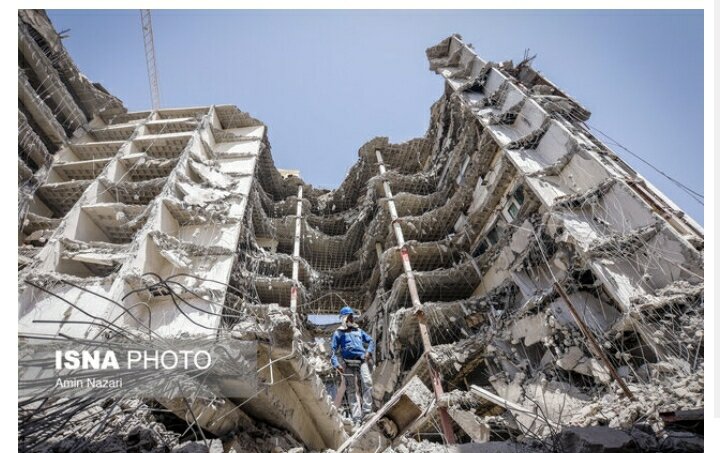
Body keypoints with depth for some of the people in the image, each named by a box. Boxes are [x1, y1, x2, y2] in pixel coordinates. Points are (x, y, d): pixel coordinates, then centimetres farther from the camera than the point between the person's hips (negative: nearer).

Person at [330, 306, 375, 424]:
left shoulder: (358, 330, 18)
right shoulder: (338, 333, 7)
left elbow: (371, 341, 23)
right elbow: (332, 350, 2)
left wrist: (369, 352, 4)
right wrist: (336, 364, -11)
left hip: (362, 361, 2)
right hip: (348, 364, -2)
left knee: (367, 382, -19)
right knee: (351, 390, 3)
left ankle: (366, 412, -13)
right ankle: (356, 418, 10)